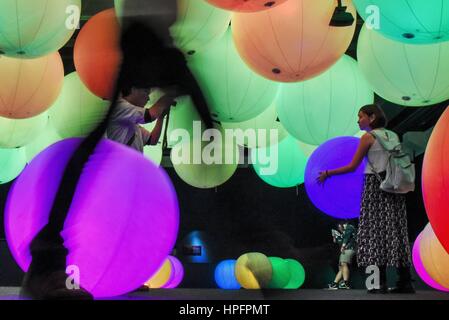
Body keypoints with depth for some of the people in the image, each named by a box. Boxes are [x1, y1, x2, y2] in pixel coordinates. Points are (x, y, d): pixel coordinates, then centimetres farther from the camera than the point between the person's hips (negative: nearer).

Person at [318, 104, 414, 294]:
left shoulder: (368, 137, -5)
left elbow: (352, 167, -6)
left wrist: (328, 174, 2)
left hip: (375, 186, -6)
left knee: (375, 230, -4)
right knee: (395, 231, 6)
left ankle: (380, 283, -7)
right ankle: (405, 281, 5)